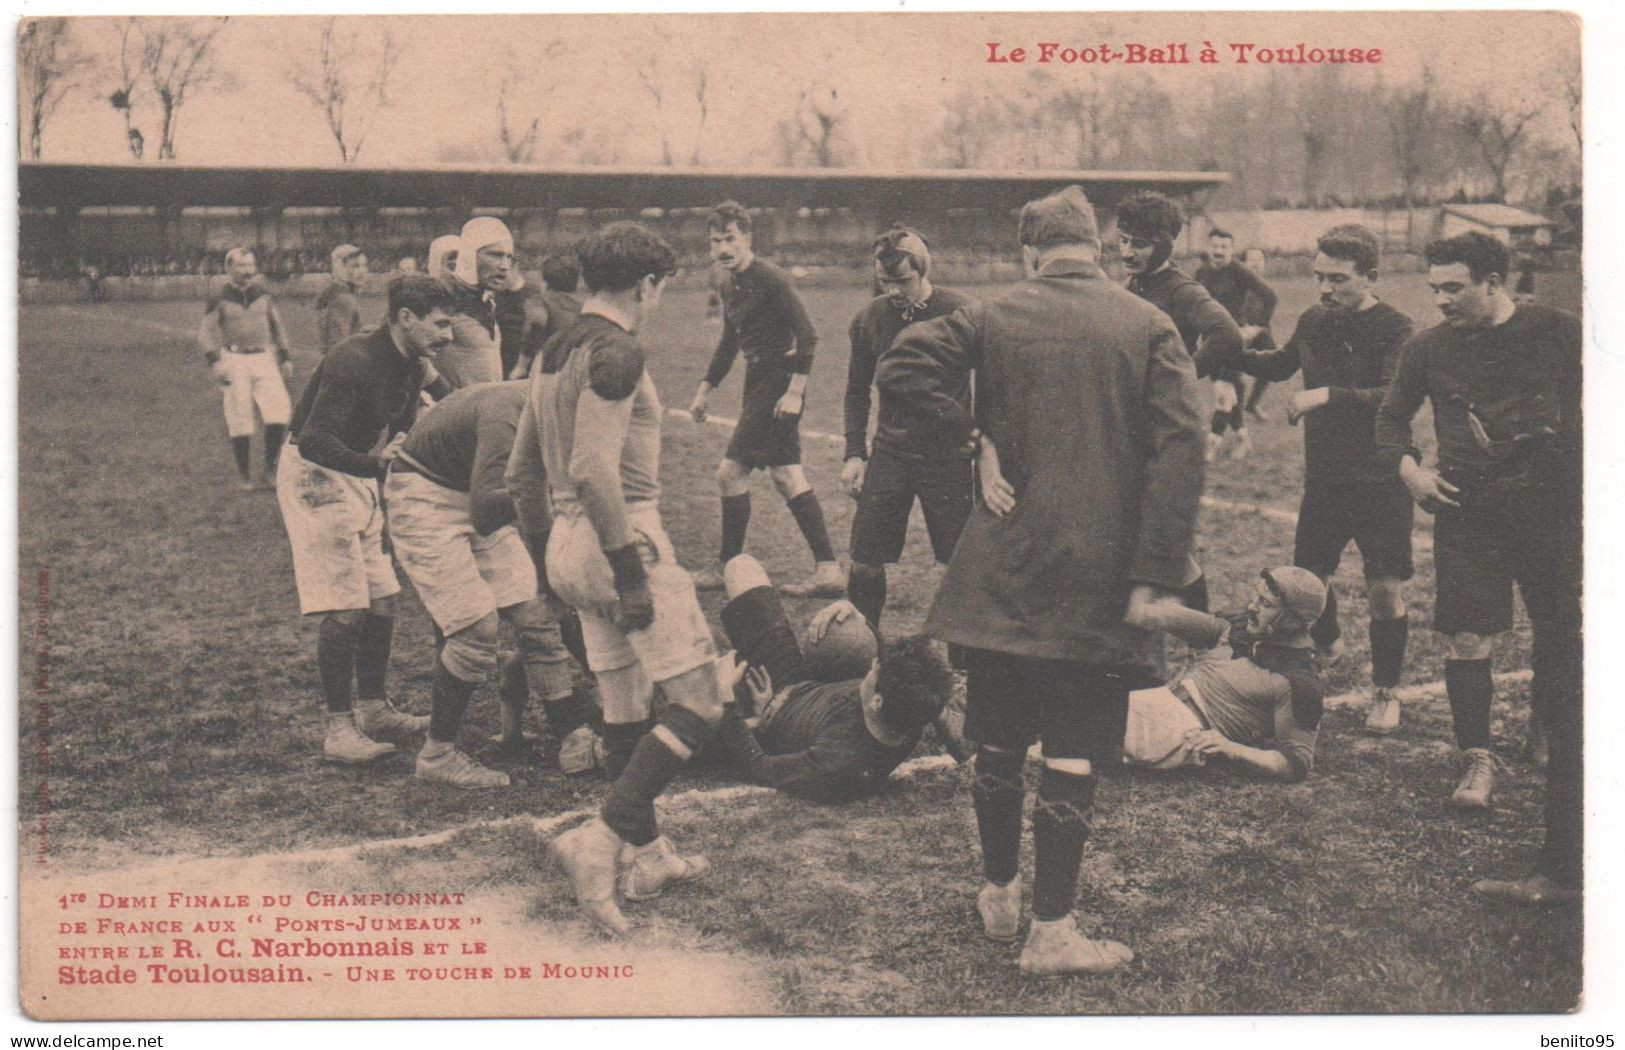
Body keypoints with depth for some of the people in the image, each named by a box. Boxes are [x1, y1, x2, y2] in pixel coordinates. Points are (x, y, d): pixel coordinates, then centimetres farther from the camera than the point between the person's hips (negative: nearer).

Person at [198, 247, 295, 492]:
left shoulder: (263, 296, 9)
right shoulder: (220, 300, 0)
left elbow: (277, 327, 19)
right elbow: (206, 333, 2)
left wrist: (286, 359, 15)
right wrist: (215, 361, -11)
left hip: (263, 359, 2)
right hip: (234, 361, -2)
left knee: (279, 413, -12)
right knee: (239, 421, 0)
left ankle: (270, 469, 3)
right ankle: (244, 475, 14)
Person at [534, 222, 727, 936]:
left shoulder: (556, 350, 14)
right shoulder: (615, 350, -14)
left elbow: (534, 466, 20)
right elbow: (595, 470, -24)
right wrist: (632, 572, -23)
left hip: (567, 544, 10)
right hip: (620, 537, -10)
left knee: (626, 716, 17)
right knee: (699, 705, -6)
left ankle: (649, 857, 24)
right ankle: (599, 841, -14)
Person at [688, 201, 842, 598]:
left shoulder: (770, 279, -14)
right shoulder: (730, 286, 13)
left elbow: (807, 336, -17)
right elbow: (729, 343, 24)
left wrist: (794, 392, -21)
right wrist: (704, 390, 23)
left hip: (778, 382, -9)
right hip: (759, 382, 9)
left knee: (730, 472, -7)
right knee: (786, 475, 7)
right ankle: (829, 571, 8)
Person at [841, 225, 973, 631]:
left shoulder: (961, 314, -9)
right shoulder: (869, 319, 2)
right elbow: (857, 391, 14)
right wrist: (855, 453, 6)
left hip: (948, 457, -3)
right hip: (890, 455, 3)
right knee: (865, 563, 1)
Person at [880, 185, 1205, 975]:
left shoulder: (993, 317, 0)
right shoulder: (1149, 326, -2)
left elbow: (900, 367, -9)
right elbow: (1180, 450, -10)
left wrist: (974, 438, -2)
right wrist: (1157, 576, -10)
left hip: (1002, 569, 2)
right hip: (1099, 579, -2)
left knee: (998, 745, 16)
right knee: (1073, 754, 3)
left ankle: (999, 896, 30)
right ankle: (1051, 932, 7)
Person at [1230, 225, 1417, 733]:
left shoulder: (1394, 329, -12)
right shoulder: (1313, 321, 5)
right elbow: (1281, 365, 25)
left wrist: (1327, 395, -32)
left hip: (1381, 483, -5)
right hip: (1323, 479, 5)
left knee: (1385, 594, -1)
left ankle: (1384, 692, 18)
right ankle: (1326, 644, 43)